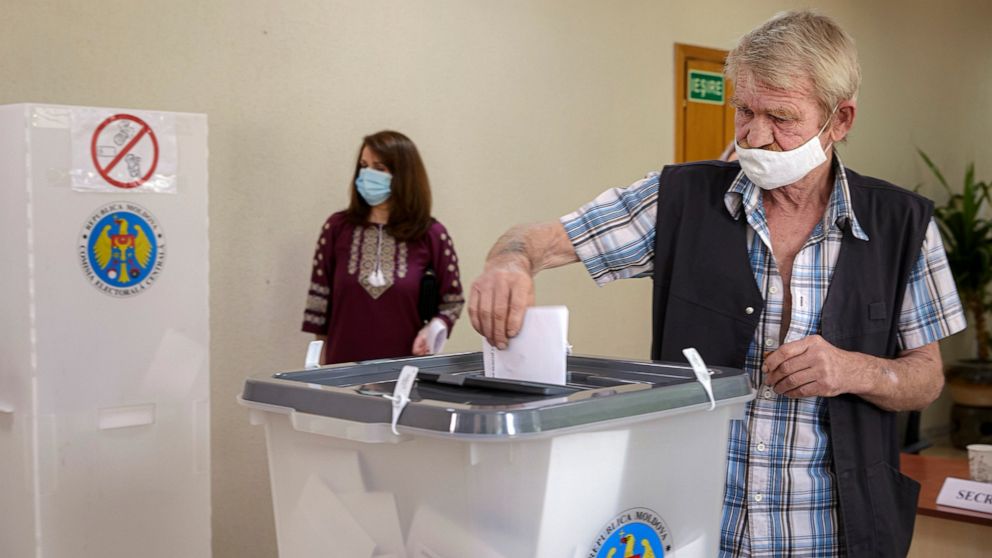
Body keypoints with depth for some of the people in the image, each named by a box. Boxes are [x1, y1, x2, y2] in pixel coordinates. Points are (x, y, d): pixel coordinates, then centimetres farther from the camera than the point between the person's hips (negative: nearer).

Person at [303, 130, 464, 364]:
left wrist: (435, 328, -13)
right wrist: (319, 360, 2)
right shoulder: (337, 227, 0)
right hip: (345, 366, 1)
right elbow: (319, 299, 3)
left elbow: (453, 300, 5)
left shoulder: (431, 235, -3)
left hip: (405, 367, -1)